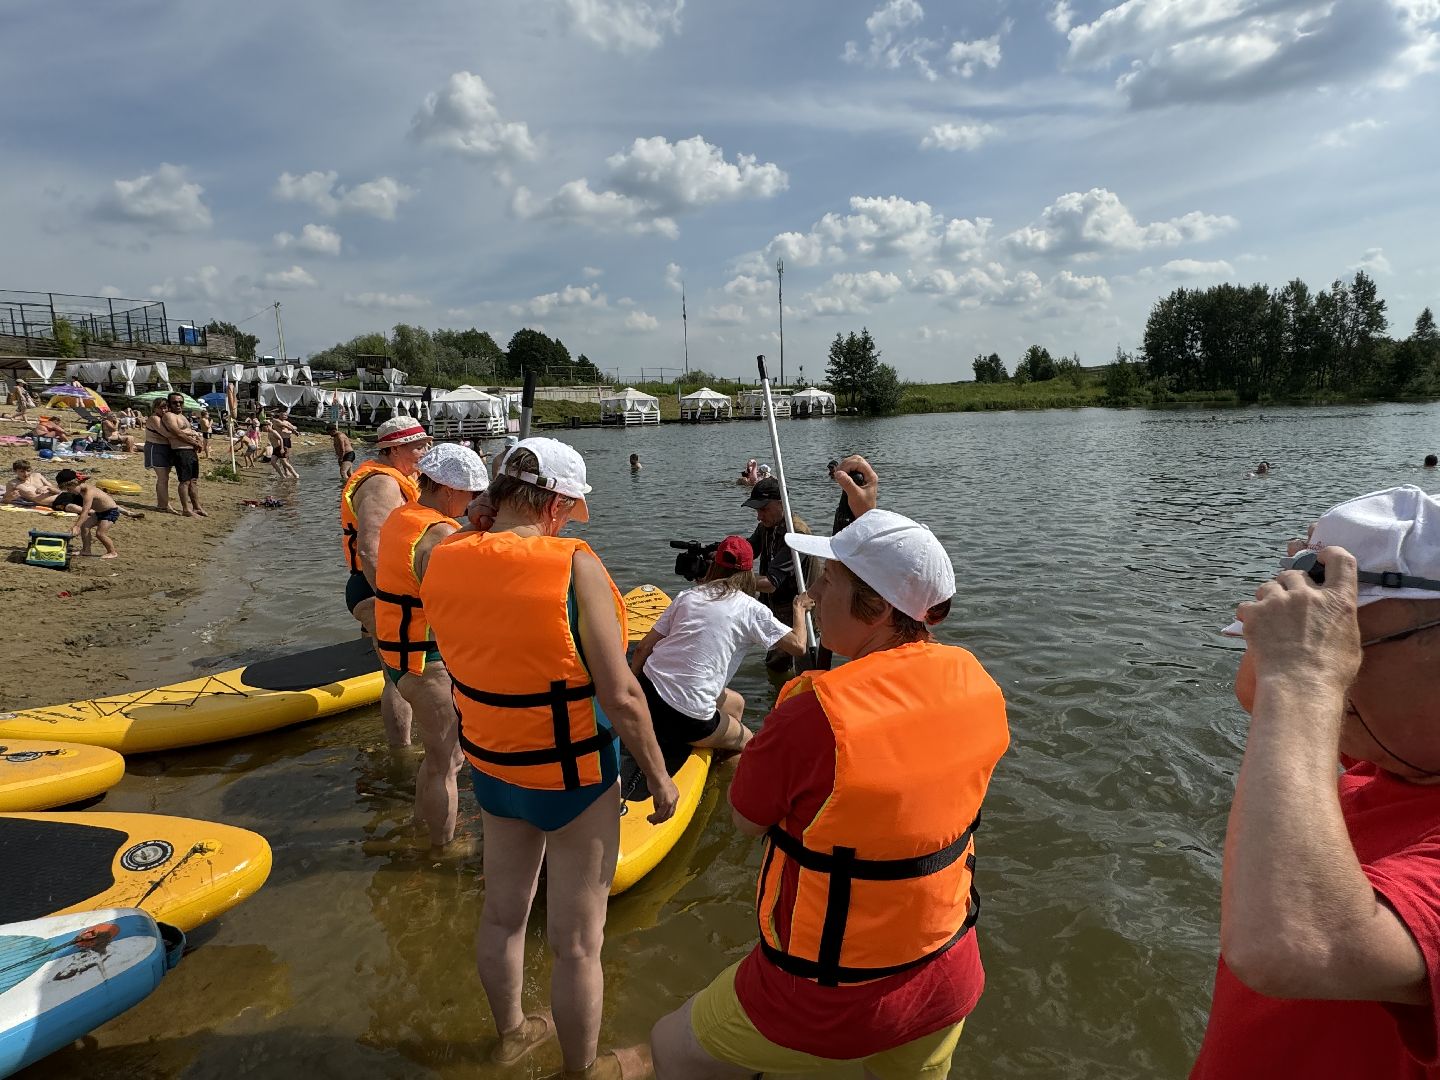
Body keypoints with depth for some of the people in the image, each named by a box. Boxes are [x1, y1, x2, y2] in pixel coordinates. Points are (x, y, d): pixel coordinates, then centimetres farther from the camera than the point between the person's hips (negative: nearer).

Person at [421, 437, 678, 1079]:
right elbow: (621, 699, -23)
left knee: (502, 912, 26)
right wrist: (659, 779, -9)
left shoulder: (443, 562, -9)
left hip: (492, 769, 7)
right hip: (574, 779, -6)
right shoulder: (573, 566, -25)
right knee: (576, 943, 14)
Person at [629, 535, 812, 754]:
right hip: (687, 718, -6)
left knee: (736, 704, 30)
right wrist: (799, 608, 18)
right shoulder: (750, 608, -1)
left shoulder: (687, 595, 12)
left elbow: (643, 648, 10)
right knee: (745, 741, 24)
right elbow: (798, 646, 0)